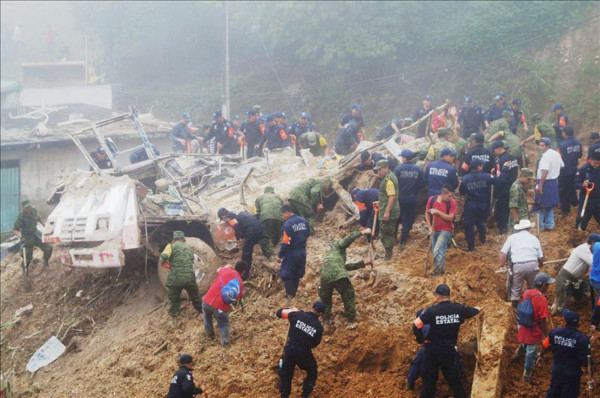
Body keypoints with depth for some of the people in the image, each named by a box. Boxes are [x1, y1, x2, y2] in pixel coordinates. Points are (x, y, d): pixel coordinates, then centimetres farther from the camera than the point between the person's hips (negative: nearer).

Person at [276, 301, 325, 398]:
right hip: (304, 353, -1)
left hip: (289, 349, 2)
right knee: (312, 373, 24)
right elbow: (314, 344, 0)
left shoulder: (297, 315, -9)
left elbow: (279, 313, 1)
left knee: (286, 375, 19)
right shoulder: (319, 327, -9)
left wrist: (291, 309, 17)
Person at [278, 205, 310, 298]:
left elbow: (286, 242, -22)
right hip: (302, 252, 7)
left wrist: (280, 255, -15)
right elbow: (307, 234, 16)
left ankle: (290, 294, 6)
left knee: (286, 274, 6)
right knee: (297, 274, 19)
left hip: (291, 253, -7)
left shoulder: (287, 225, -21)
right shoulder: (303, 221, 3)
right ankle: (293, 293, 26)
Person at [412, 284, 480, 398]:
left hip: (432, 350, -2)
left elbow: (416, 325, -17)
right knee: (454, 380, 13)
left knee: (429, 380, 9)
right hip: (449, 350, 2)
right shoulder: (459, 309, -4)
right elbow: (476, 310, 14)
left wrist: (421, 340, -2)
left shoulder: (431, 310, -13)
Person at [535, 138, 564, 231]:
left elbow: (545, 172, -28)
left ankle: (540, 226, 7)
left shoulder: (546, 156, -22)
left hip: (545, 183, -9)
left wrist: (540, 186, -26)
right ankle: (550, 225, 24)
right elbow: (561, 166, 20)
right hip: (554, 182, 9)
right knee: (550, 205, 19)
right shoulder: (556, 154, 6)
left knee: (540, 205, 2)